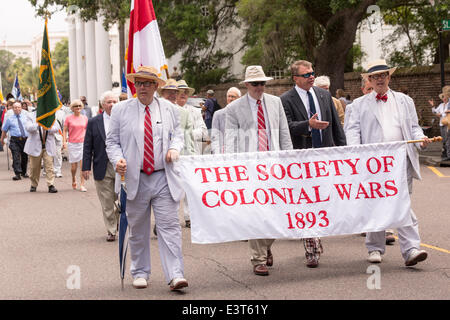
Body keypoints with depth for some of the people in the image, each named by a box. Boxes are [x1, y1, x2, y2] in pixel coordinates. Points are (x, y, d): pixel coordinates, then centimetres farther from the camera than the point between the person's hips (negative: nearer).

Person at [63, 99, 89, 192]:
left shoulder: (85, 118, 7)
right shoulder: (68, 118, 1)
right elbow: (64, 130, 4)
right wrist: (64, 141, -6)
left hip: (83, 143, 1)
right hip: (72, 144, -1)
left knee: (83, 164, -8)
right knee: (73, 166, 2)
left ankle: (82, 185, -4)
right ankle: (73, 180, 32)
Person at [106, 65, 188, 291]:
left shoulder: (169, 109, 8)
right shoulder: (121, 110, 5)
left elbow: (178, 134, 17)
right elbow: (112, 141, 7)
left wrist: (175, 148, -5)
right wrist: (118, 159, -12)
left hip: (163, 178, 0)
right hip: (135, 179, 0)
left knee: (169, 226, -7)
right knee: (138, 230, 9)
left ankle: (175, 276, -10)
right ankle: (139, 273, 23)